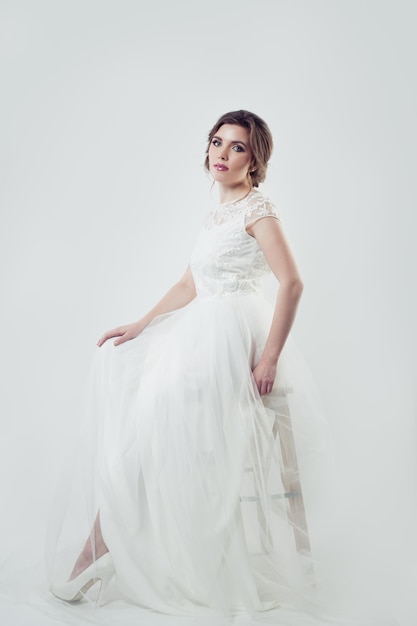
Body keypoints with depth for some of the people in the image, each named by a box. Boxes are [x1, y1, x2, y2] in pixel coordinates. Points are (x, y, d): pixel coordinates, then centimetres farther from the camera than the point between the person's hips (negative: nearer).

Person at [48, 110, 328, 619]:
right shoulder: (218, 211, 16)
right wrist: (141, 325, 8)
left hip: (231, 336, -9)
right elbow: (190, 285, 15)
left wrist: (269, 359, -21)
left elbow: (292, 283, -18)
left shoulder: (256, 208, -9)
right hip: (205, 331, 9)